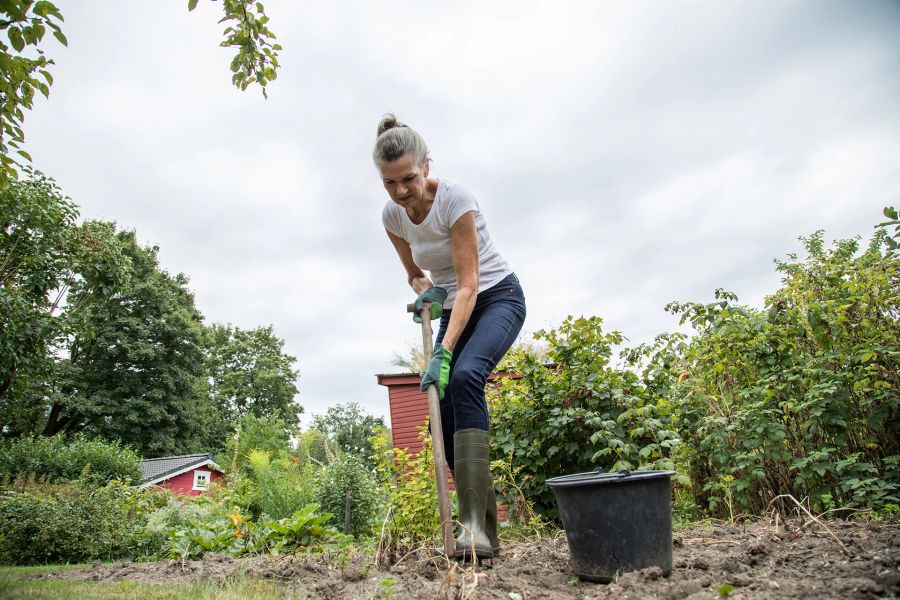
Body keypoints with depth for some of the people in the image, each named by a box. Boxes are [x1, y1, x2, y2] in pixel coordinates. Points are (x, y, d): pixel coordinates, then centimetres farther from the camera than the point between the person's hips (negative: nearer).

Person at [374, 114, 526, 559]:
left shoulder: (455, 198, -23)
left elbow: (469, 283, -28)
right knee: (444, 414, -8)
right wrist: (426, 291, -13)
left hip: (497, 297, -6)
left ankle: (473, 521, -35)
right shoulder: (392, 216, -4)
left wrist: (443, 354, -36)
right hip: (454, 308, 6)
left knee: (464, 376, -35)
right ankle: (484, 534, 3)